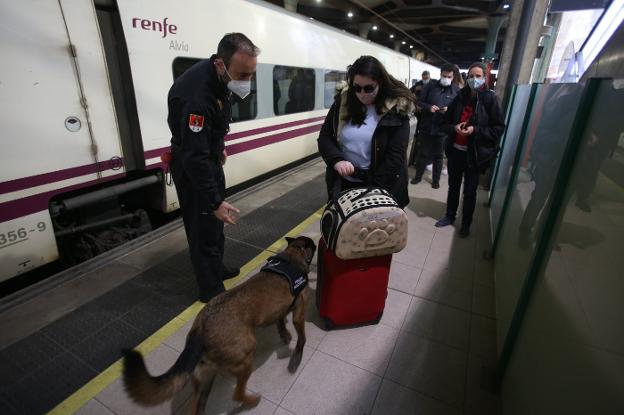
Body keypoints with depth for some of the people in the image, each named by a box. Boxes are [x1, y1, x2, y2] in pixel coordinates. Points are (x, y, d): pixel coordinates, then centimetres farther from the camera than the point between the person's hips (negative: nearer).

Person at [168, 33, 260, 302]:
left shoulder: (217, 76, -5)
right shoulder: (196, 95, -33)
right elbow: (195, 157, -33)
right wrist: (214, 201, -31)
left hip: (209, 157, 9)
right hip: (191, 166, -9)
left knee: (215, 222, 20)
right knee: (204, 227, 1)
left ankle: (216, 269, 40)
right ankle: (211, 290, 18)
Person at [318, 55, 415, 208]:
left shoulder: (396, 110, -12)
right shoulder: (342, 102, -3)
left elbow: (395, 157, -17)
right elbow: (324, 137, -1)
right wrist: (337, 160, -21)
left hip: (381, 187, -3)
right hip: (343, 183, 3)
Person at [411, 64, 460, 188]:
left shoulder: (456, 90, 1)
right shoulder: (431, 85, 1)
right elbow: (420, 102, 1)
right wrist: (429, 107, -17)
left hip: (442, 128, 0)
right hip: (426, 126, 0)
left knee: (438, 155, 12)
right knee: (423, 153, 12)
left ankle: (436, 179, 26)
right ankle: (418, 175, 29)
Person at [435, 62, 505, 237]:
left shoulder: (490, 99, -8)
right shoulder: (460, 97, 1)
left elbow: (498, 129, -8)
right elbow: (446, 122, 7)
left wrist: (475, 130, -21)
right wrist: (454, 128, -14)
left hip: (475, 154, -3)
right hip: (455, 150, 3)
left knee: (470, 191, 9)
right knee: (453, 186, 16)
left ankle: (466, 223, 25)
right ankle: (449, 216, 34)